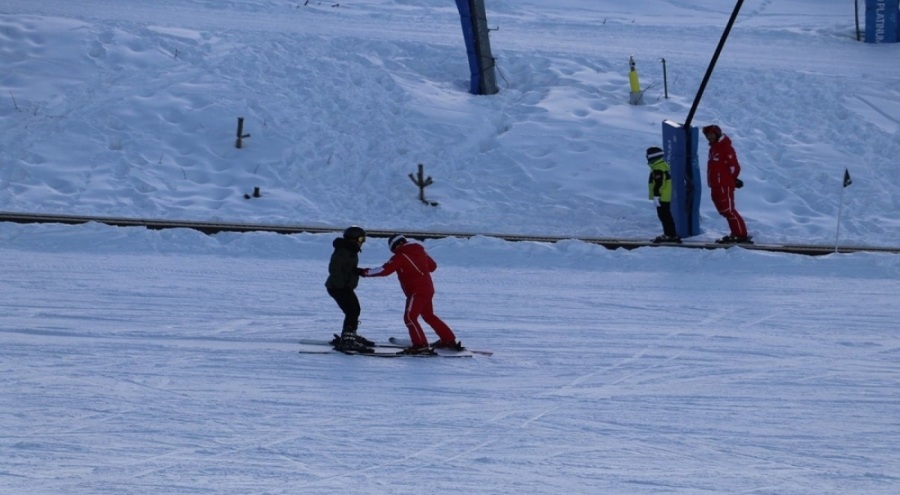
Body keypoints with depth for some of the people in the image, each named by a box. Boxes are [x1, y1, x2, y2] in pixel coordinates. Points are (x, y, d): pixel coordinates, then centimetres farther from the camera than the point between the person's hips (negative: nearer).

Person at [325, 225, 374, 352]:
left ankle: (350, 336, 36)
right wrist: (341, 285, -27)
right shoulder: (342, 252, -19)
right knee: (352, 312, -15)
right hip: (338, 288, -11)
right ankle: (346, 341, -17)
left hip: (345, 287, 11)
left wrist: (361, 271, 4)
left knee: (355, 311, 21)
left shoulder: (350, 251, 14)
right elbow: (334, 268, -26)